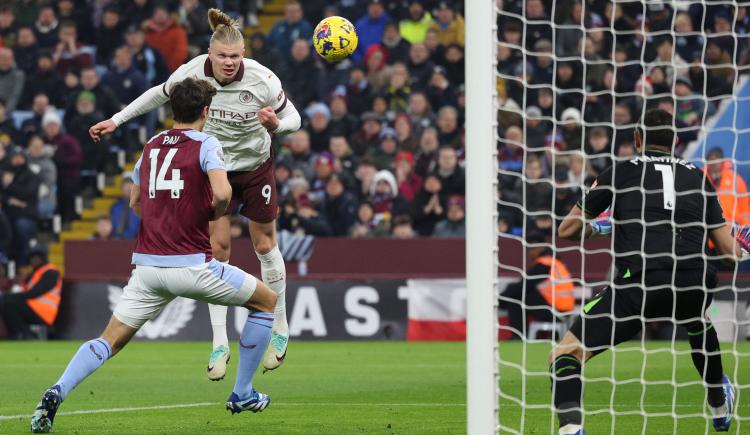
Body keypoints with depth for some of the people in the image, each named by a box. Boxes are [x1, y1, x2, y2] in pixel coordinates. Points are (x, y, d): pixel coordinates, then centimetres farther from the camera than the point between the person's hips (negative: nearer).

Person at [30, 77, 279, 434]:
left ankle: (57, 393, -19)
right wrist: (216, 212, 0)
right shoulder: (206, 144, -5)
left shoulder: (152, 146, 15)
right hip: (191, 264, -5)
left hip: (147, 265, 5)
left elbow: (135, 202, 26)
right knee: (266, 301, 16)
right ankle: (242, 394, 19)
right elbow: (222, 193, -21)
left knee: (110, 340, 6)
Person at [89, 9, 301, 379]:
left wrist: (276, 125, -34)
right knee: (217, 247, -6)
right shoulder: (192, 73, -20)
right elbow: (159, 94, 1)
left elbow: (293, 118, -11)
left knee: (264, 245, 8)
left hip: (256, 167, -1)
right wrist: (116, 120, 3)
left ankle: (280, 330, 27)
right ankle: (220, 343, -2)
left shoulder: (262, 80, -25)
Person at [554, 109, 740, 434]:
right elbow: (730, 251, 23)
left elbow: (567, 230, 19)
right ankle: (720, 408, 59)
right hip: (694, 286, 4)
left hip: (639, 282, -4)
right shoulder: (697, 177, 21)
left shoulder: (619, 173, 14)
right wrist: (742, 249, 47)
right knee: (697, 322, 42)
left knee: (565, 353, 2)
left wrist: (597, 228, 40)